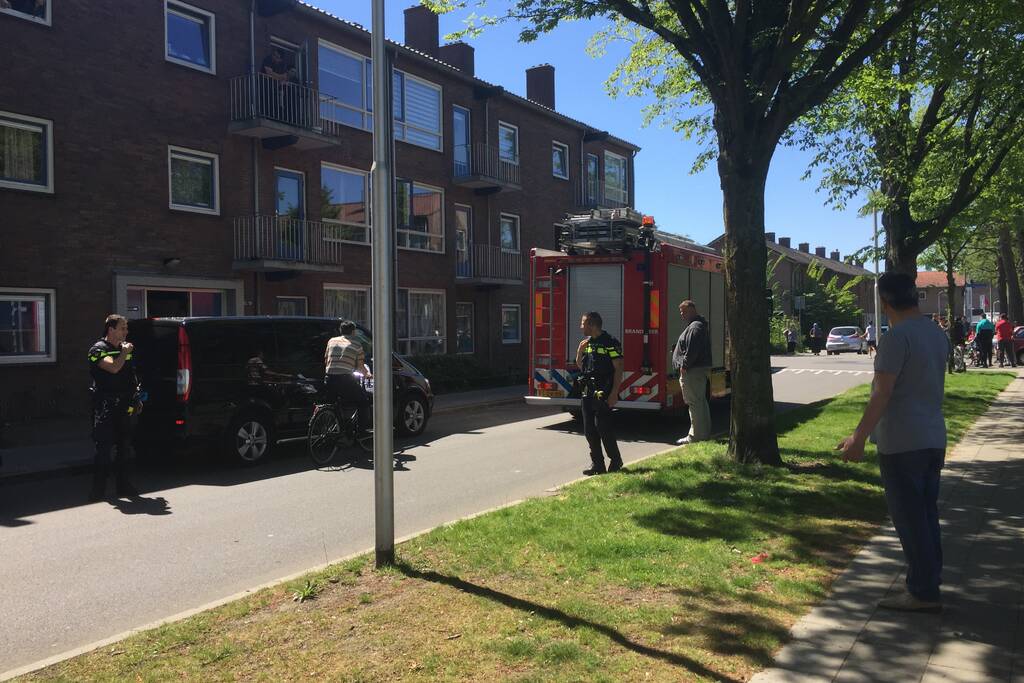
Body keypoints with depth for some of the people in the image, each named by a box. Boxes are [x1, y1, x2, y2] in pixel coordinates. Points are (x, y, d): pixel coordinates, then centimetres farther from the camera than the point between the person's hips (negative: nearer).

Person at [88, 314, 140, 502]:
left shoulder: (125, 348, 16)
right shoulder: (98, 349, -7)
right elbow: (114, 367, -26)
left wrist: (136, 396, 15)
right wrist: (125, 352, -11)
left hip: (124, 407, 7)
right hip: (105, 407, -7)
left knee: (125, 447, 10)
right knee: (104, 448, -5)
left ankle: (123, 486, 19)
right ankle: (98, 489, 1)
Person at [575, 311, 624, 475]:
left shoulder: (610, 343, -9)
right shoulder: (587, 342, 14)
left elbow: (618, 368, -11)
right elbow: (580, 366, 21)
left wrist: (614, 393, -17)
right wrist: (579, 351, 2)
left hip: (603, 392, -7)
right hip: (588, 392, 8)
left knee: (603, 427, -6)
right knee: (589, 429, 7)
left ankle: (615, 461, 11)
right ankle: (597, 464, 14)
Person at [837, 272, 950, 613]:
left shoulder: (897, 336, -17)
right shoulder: (937, 334, 10)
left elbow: (882, 394, -20)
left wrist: (859, 437, -17)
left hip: (902, 443, -9)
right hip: (934, 439, 9)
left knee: (910, 518, 0)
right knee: (927, 514, 16)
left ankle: (923, 592, 6)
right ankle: (929, 582, 25)